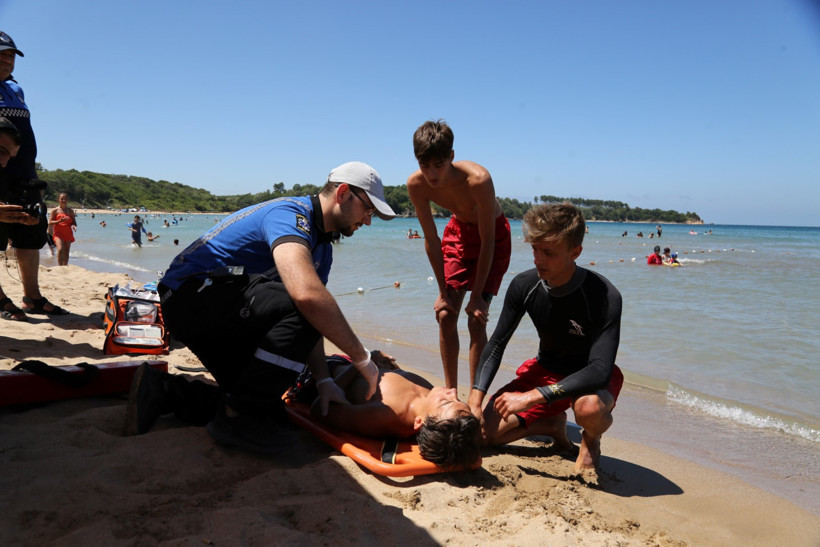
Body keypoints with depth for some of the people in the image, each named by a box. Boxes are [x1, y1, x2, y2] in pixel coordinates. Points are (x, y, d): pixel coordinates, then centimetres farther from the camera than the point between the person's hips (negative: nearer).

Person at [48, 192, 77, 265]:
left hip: (68, 233, 3)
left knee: (66, 251, 5)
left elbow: (74, 222, 11)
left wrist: (74, 225, -13)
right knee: (60, 249, -20)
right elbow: (50, 222, -3)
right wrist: (59, 221, -19)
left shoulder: (70, 210, 10)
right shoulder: (55, 210, 2)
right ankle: (59, 266, -20)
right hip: (58, 233, -3)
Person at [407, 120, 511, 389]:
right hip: (458, 230, 4)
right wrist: (443, 293, -10)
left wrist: (477, 296, -22)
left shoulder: (478, 180, -36)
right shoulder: (416, 184, -23)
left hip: (493, 235, -4)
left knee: (476, 319, -11)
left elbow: (487, 242, -27)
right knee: (445, 315, -2)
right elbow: (431, 239, -13)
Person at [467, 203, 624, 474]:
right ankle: (553, 425, 17)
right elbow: (496, 344, -5)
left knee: (589, 407, -40)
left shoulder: (605, 296, -28)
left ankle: (591, 441, -1)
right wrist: (474, 400, -17)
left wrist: (531, 397, -41)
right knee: (486, 430, -11)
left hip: (590, 378, -4)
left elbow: (600, 370, -34)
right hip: (546, 370, 4)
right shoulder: (524, 286, -14)